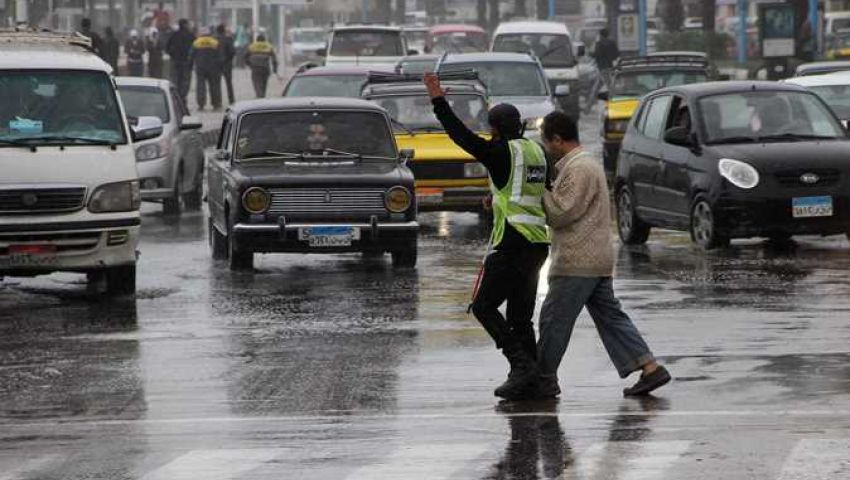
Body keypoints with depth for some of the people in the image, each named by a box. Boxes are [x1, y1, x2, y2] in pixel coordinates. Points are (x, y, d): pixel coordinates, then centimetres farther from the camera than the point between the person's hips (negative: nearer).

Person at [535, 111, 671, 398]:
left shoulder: (578, 169, -15)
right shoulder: (586, 164, 19)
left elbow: (561, 213, -19)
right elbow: (563, 208, 22)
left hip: (577, 262, -10)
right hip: (598, 259, 10)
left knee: (554, 320, -2)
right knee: (610, 317, 9)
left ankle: (545, 379, 5)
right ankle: (650, 368, 3)